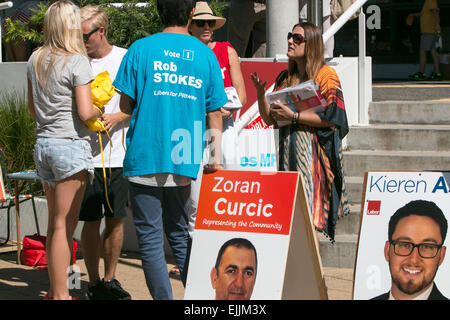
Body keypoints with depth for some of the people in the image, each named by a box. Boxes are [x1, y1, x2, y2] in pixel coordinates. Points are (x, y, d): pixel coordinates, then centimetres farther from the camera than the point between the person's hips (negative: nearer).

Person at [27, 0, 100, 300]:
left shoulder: (35, 59, 9)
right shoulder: (77, 62, -12)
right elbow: (85, 112, -16)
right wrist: (99, 111, 3)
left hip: (43, 144, 7)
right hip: (71, 145, -7)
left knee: (55, 224, 14)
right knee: (65, 225, -2)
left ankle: (55, 290, 20)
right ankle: (60, 294, 2)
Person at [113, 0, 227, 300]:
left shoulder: (141, 49, -3)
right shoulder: (206, 54, 4)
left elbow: (126, 105, 1)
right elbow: (215, 113, 5)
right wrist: (216, 156, 9)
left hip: (145, 158, -3)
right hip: (185, 161, 3)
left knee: (150, 238, 1)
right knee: (180, 234, 16)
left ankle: (163, 296, -1)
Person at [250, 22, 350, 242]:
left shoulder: (326, 74, -2)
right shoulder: (284, 78, 17)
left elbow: (332, 117, -12)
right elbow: (269, 119, 16)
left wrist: (293, 117, -15)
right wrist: (260, 93, -1)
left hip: (314, 149, -6)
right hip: (287, 148, 6)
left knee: (310, 207, -12)